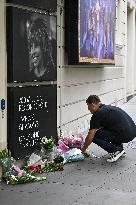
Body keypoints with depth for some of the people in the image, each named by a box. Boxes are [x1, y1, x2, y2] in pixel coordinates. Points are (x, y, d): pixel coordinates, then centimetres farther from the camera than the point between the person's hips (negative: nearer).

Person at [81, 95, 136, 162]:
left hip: (125, 135, -9)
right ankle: (120, 149, 20)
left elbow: (90, 137, -5)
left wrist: (83, 149, 12)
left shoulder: (97, 114, -6)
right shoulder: (107, 108, 23)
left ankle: (116, 151, 0)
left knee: (95, 136, -2)